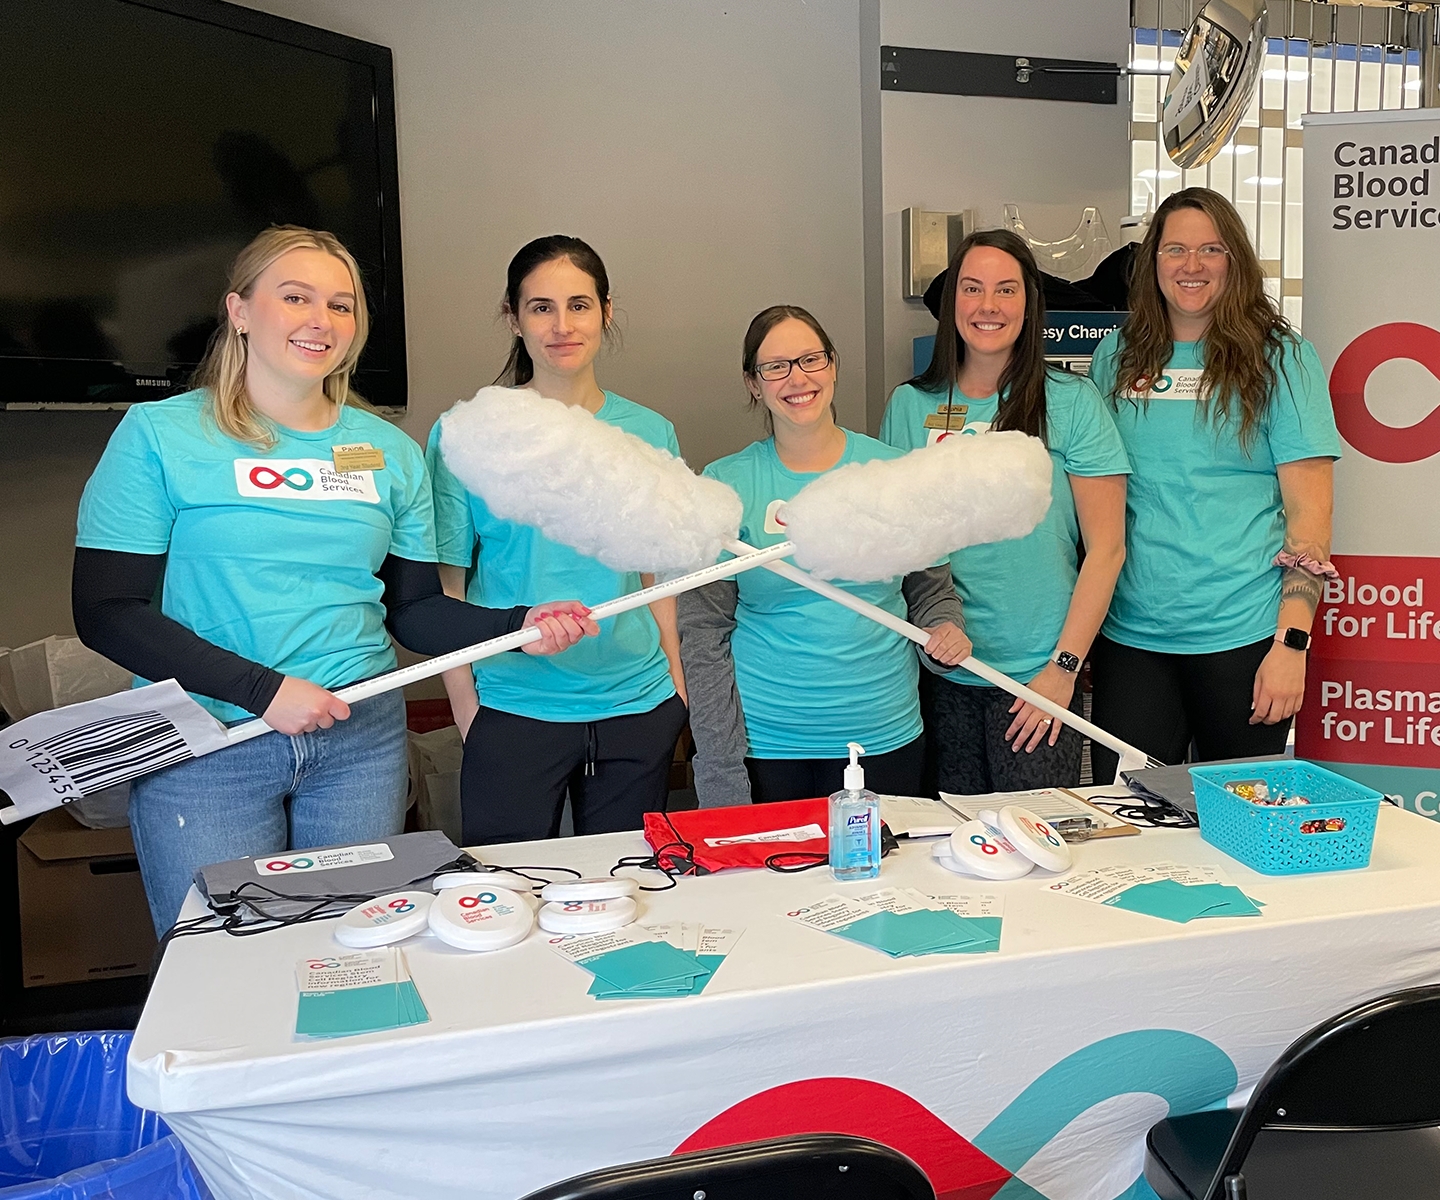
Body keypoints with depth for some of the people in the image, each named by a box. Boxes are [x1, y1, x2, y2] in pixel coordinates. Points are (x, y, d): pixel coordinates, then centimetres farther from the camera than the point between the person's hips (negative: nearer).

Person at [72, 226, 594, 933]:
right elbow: (106, 613, -8)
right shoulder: (159, 435, -4)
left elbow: (413, 611, 8)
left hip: (362, 741, 3)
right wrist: (261, 689, -16)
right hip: (206, 748, -3)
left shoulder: (390, 452, 6)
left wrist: (517, 625, -10)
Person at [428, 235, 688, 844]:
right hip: (511, 708, -3)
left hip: (637, 707, 3)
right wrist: (464, 703, -8)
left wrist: (676, 684, 6)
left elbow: (658, 578, 10)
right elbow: (443, 586, -2)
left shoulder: (650, 434, 5)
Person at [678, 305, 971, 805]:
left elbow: (933, 591, 13)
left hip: (886, 739, 2)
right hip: (765, 744, -2)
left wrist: (946, 633, -10)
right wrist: (721, 780, -8)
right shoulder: (725, 483, -4)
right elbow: (703, 633, -4)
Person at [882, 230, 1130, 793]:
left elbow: (1106, 548, -5)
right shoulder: (909, 406, 5)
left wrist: (1065, 667, -10)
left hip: (1036, 676, -2)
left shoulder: (1071, 402, -4)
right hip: (939, 676, 3)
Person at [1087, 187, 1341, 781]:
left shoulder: (1281, 358, -2)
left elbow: (1309, 509, -6)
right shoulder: (1118, 354, 8)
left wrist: (1293, 643, -13)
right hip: (1129, 635, 3)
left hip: (1244, 637, -2)